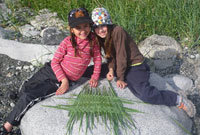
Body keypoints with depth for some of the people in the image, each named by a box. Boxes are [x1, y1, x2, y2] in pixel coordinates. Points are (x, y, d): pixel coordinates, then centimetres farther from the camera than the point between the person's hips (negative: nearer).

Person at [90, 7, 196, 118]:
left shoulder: (117, 31, -21)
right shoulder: (102, 37, 3)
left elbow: (121, 56, -20)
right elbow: (109, 55, 7)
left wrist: (120, 78, -15)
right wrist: (111, 69, -12)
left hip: (135, 66, -9)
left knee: (146, 95, -25)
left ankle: (178, 99, -6)